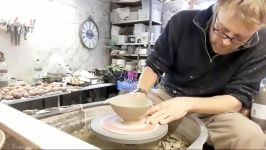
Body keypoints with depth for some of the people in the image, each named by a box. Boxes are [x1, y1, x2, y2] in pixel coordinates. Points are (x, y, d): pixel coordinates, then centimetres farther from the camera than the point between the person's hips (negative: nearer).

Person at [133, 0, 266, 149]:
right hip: (167, 96, 1)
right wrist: (140, 92, -26)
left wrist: (188, 104, -32)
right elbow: (154, 65, -7)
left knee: (251, 137, -28)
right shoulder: (183, 22, -16)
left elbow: (238, 100, -18)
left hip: (213, 110, 0)